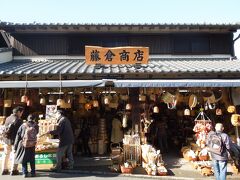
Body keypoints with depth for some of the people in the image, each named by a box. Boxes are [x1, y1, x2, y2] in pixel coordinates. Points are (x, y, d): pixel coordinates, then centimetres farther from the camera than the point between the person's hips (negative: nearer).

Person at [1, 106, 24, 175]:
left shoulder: (7, 118, 6)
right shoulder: (18, 120, -15)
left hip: (6, 139, 6)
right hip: (14, 140, -6)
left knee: (6, 155, 18)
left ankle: (4, 170, 26)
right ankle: (13, 170, 11)